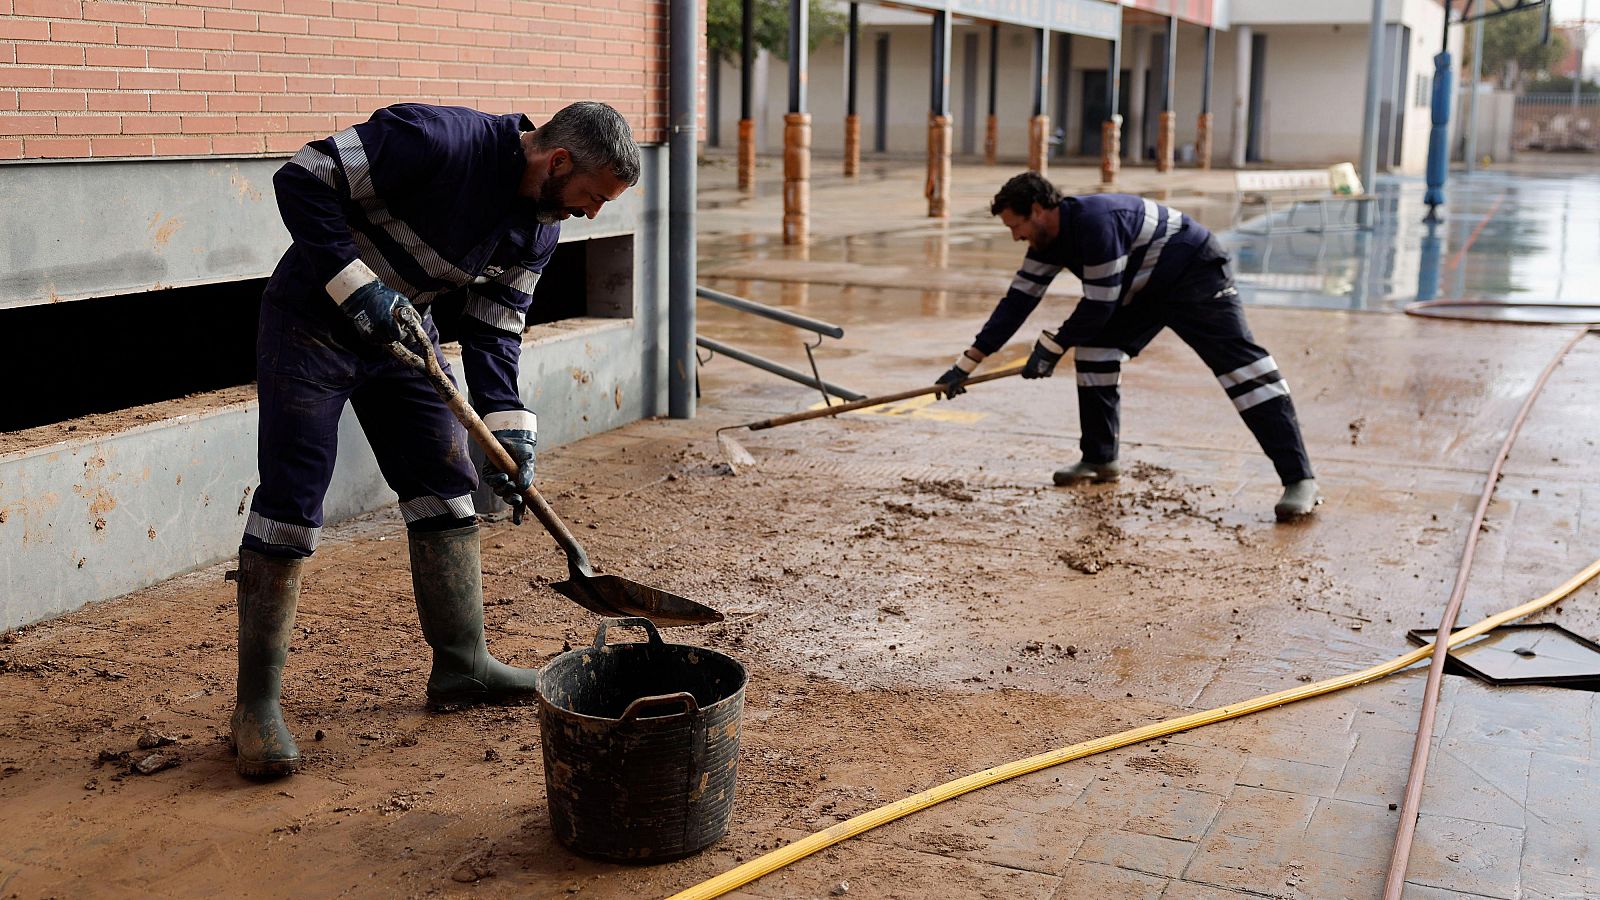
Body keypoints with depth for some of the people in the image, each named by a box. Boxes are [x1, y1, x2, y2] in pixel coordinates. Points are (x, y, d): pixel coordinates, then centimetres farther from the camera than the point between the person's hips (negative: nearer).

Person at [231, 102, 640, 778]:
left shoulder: (538, 229, -5)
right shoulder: (438, 140, -28)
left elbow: (493, 334, 1)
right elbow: (302, 180, -25)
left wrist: (509, 435, -10)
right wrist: (358, 289, -30)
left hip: (403, 333, 8)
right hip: (312, 322, -7)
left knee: (446, 485, 6)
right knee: (290, 501, -9)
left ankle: (462, 667, 17)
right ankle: (256, 703, -1)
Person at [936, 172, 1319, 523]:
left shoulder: (1094, 221, -31)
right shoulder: (1049, 237, -2)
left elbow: (1099, 304, -26)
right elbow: (1018, 300, 2)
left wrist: (1053, 346, -12)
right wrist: (967, 363, 0)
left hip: (1197, 276, -10)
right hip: (1145, 287, 10)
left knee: (1239, 363, -17)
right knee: (1093, 346, 2)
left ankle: (1299, 479, -21)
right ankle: (1100, 459, 13)